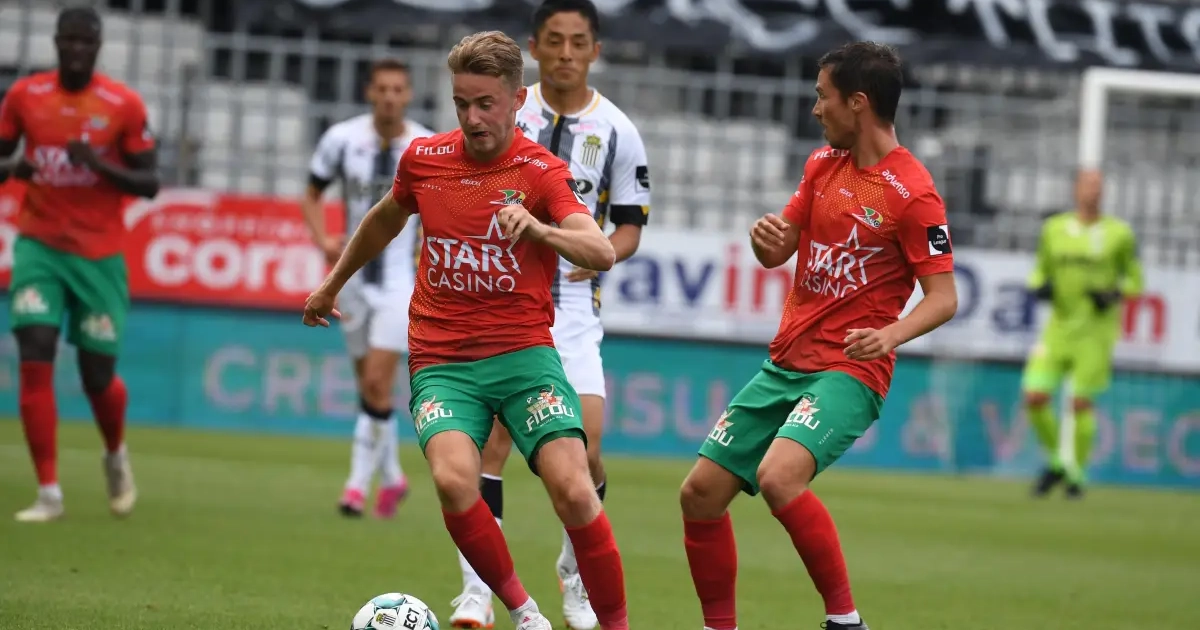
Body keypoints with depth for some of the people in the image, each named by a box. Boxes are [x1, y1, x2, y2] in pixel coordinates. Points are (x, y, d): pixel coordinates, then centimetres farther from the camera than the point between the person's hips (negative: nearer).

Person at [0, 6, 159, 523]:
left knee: (98, 377, 4)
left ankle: (116, 456, 39)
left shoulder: (124, 105, -6)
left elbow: (149, 184, -4)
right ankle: (48, 493, -10)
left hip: (99, 253, -1)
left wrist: (101, 165, -22)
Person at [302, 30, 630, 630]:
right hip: (441, 361, 2)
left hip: (523, 352, -2)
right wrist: (332, 284, 39)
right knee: (454, 480, -26)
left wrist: (541, 230, -41)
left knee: (573, 489, -21)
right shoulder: (423, 158, 5)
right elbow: (385, 219, 28)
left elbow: (601, 253, -22)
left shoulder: (541, 171, -6)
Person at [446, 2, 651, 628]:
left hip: (572, 303, 0)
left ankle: (574, 575, 16)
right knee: (492, 440, -12)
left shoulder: (616, 131, 2)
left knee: (584, 451, -9)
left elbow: (630, 225, 6)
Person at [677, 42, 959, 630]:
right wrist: (766, 235, -8)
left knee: (778, 476, -31)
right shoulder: (822, 164, 9)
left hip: (849, 371, -8)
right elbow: (777, 251, 16)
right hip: (784, 363, 8)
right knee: (700, 492, 4)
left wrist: (890, 334, -32)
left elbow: (944, 297, -14)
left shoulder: (912, 194, -14)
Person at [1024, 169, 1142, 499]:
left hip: (1096, 330, -3)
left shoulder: (1118, 233, -1)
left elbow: (1134, 280, 7)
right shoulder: (1054, 229, 7)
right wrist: (1039, 286, -4)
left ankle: (1077, 474, 12)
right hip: (1060, 326, 3)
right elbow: (1041, 271, 18)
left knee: (1081, 403, -6)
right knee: (1035, 398, -7)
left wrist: (1113, 295, -12)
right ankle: (1055, 463, 16)